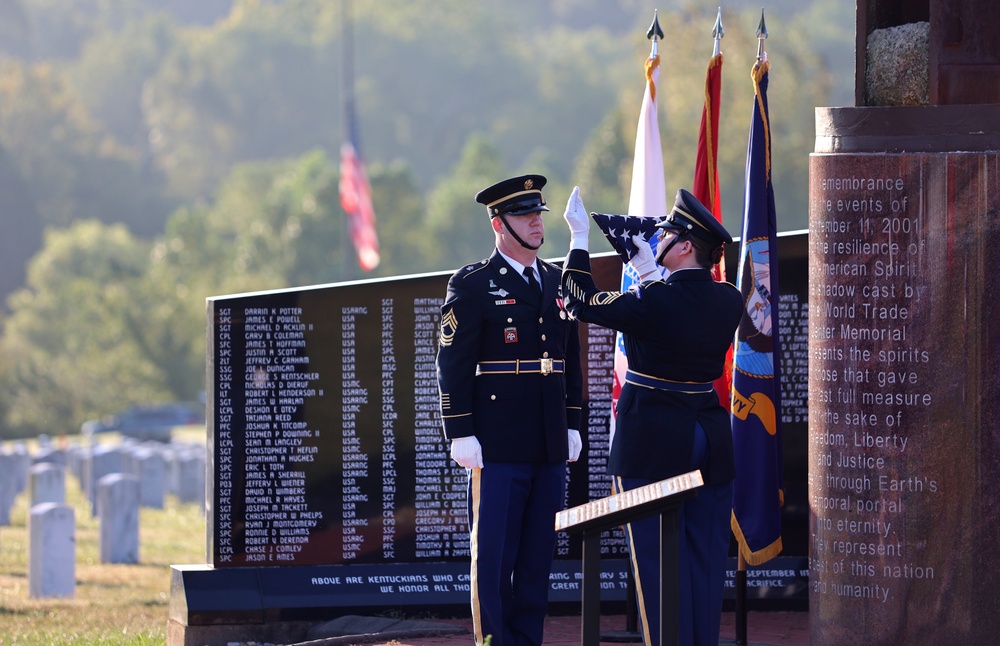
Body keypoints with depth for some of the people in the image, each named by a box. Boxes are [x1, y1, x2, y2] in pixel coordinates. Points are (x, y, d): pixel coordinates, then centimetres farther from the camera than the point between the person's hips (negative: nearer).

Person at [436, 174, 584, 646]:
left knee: (538, 555, 7)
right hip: (498, 447, -6)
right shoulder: (472, 285, -4)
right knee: (494, 555, -4)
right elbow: (453, 364, -7)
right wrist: (461, 434, -12)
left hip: (549, 448, 6)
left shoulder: (557, 283, 15)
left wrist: (572, 426, 15)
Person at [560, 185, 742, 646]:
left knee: (658, 558, 0)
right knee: (705, 557, 10)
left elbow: (581, 302, -5)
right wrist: (650, 273, 24)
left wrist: (579, 239, 5)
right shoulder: (728, 301, 0)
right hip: (711, 437, 6)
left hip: (655, 445, -6)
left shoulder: (654, 301, -18)